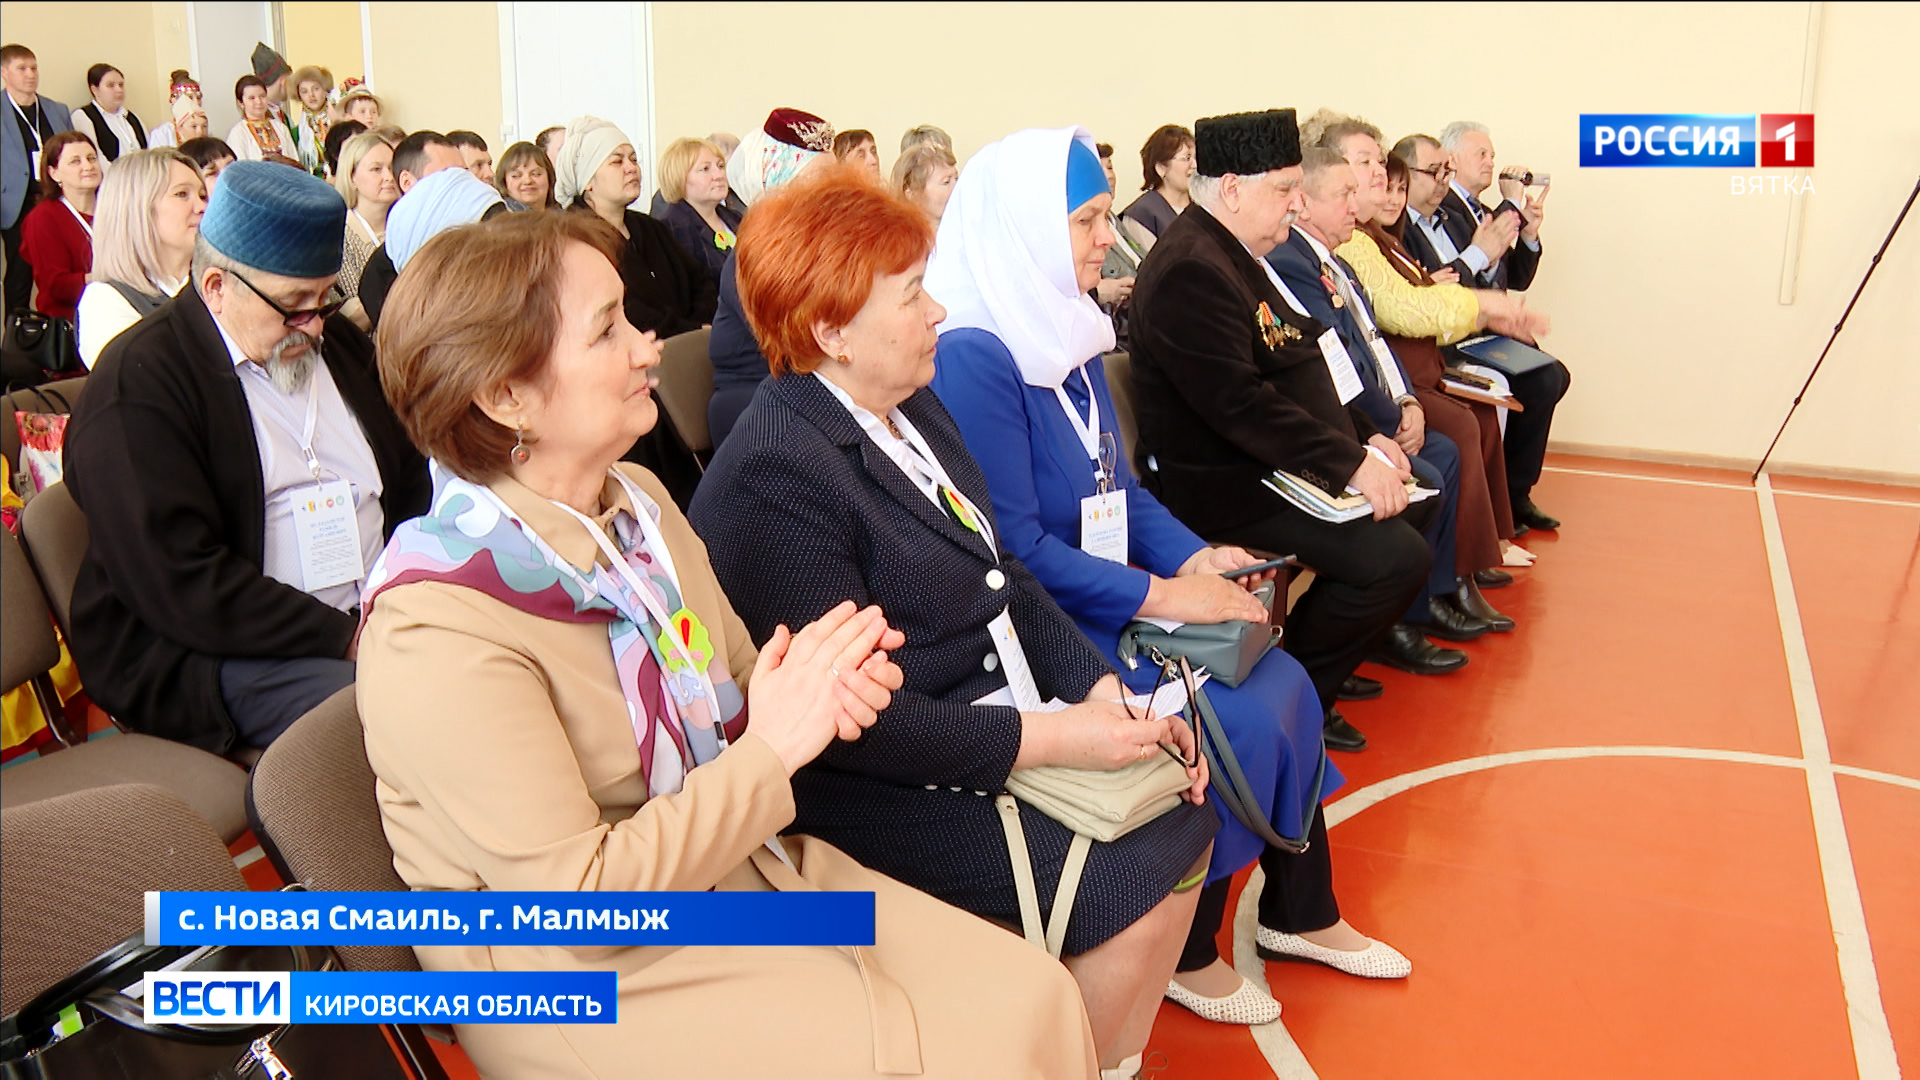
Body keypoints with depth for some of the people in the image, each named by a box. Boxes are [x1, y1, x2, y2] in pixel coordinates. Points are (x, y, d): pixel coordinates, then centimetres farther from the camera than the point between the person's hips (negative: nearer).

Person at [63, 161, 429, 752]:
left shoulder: (338, 343, 15)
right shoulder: (134, 386, -8)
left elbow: (413, 479, 18)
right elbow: (180, 586, -17)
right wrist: (344, 637, -20)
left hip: (377, 613, 7)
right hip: (207, 656, -7)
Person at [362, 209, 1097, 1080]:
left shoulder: (637, 499, 1)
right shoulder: (435, 627, -23)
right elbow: (579, 898, -23)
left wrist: (819, 684, -12)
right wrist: (771, 751, -22)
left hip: (730, 862, 7)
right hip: (587, 983, -7)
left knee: (1033, 999, -5)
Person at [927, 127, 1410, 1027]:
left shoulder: (1070, 331, 8)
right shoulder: (972, 356, -20)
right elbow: (1016, 548, -22)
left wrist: (1194, 556, -3)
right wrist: (1160, 596, -20)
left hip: (1101, 599, 9)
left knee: (1285, 685, -1)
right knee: (1238, 726, -15)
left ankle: (1299, 913, 21)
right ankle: (1183, 953, 8)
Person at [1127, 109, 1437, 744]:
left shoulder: (1236, 254, 14)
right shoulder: (1191, 271, -21)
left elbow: (1298, 364, 19)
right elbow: (1239, 403, -28)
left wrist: (1365, 438, 8)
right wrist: (1349, 464, -24)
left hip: (1277, 462, 12)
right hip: (1224, 488, -12)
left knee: (1419, 496, 18)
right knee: (1396, 558, -20)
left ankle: (1330, 657, 23)